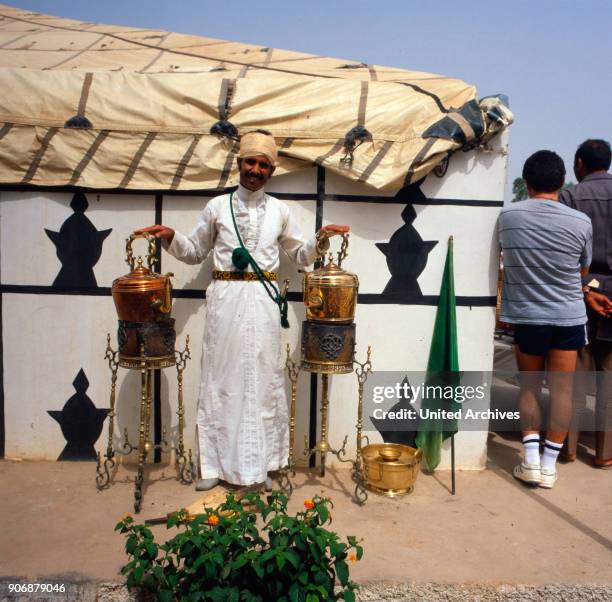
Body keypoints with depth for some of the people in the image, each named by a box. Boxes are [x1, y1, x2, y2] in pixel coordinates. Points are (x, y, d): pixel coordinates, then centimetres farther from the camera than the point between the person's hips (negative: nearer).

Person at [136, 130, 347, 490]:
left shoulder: (280, 210, 9)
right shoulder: (218, 206, 7)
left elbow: (301, 255, 16)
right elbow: (195, 252, 13)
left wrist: (321, 238, -1)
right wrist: (171, 238, -4)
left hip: (263, 301, 1)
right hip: (225, 299, 0)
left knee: (263, 378, 4)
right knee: (221, 378, 4)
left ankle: (261, 464, 19)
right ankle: (215, 464, 18)